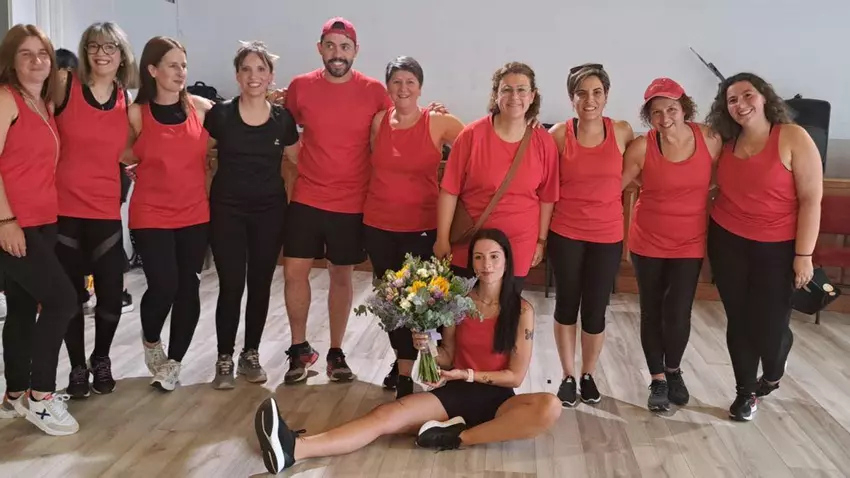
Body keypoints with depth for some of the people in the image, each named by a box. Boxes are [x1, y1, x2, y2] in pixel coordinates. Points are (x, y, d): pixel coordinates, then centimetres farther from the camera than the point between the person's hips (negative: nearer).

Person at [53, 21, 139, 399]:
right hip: (65, 209, -2)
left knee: (112, 294, 2)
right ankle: (77, 367, 28)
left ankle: (101, 359, 29)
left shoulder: (128, 102, 5)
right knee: (70, 295, 8)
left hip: (106, 212, 2)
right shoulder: (65, 86, -4)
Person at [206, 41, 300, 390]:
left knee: (261, 284, 9)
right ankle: (225, 359, 13)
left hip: (270, 211, 2)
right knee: (231, 285, -2)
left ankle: (251, 354, 24)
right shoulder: (220, 115, -6)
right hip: (227, 209, -2)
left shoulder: (283, 119, -1)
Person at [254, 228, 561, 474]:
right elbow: (448, 357, 9)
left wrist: (468, 374, -13)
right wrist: (427, 348, -13)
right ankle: (294, 449, -38)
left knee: (549, 408, -34)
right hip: (455, 393, 2)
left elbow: (515, 376, -5)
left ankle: (457, 437, -26)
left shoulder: (522, 310, -6)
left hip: (497, 398, -2)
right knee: (386, 415, -22)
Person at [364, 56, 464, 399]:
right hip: (377, 224, 4)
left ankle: (405, 373, 11)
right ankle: (401, 358, 34)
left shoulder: (439, 123, -8)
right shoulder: (378, 121, 2)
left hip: (421, 227, -4)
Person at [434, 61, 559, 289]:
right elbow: (449, 190, -7)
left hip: (518, 248, 1)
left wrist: (541, 240, 7)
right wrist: (442, 239, -6)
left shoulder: (544, 143, -4)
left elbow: (547, 197, 5)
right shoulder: (472, 134, -10)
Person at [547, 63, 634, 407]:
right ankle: (568, 376, 27)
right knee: (567, 304, 11)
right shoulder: (559, 134, -6)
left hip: (608, 236, 1)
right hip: (565, 233, -1)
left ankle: (588, 375, 29)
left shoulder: (622, 132, -2)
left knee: (595, 310, 7)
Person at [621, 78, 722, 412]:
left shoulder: (710, 140, -8)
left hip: (690, 243, 0)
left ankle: (673, 370, 28)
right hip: (647, 242, 0)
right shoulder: (641, 147, -12)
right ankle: (657, 380, 26)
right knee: (652, 312, 8)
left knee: (677, 314, -3)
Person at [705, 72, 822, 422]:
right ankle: (746, 391, 30)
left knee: (770, 324, 2)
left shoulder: (793, 138, -10)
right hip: (727, 243, 4)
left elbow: (811, 200, -11)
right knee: (738, 321, 10)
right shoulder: (726, 143, 3)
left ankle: (772, 375, 37)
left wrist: (804, 254, -13)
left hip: (777, 248, -3)